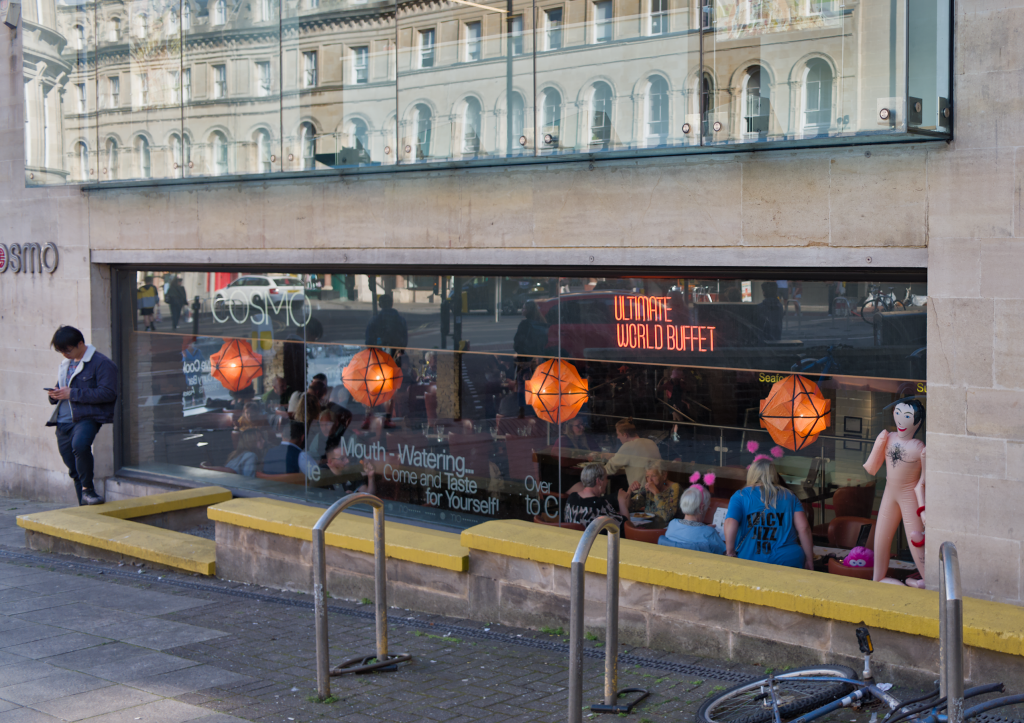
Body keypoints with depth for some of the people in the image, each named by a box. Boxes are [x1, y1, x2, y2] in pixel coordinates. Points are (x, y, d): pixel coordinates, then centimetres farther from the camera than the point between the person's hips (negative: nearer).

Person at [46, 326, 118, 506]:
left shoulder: (101, 363, -8)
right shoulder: (66, 364, 18)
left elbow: (108, 393, -18)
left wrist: (72, 393, -18)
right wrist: (55, 395, 4)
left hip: (86, 418, -7)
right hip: (63, 422, 8)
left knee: (80, 444, -36)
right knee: (74, 470, 9)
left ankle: (87, 488, -18)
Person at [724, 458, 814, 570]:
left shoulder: (740, 496, 7)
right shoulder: (789, 496, 14)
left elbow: (730, 524, -10)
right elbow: (803, 528, 6)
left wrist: (730, 553, -2)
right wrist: (809, 561, 11)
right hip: (789, 560, 2)